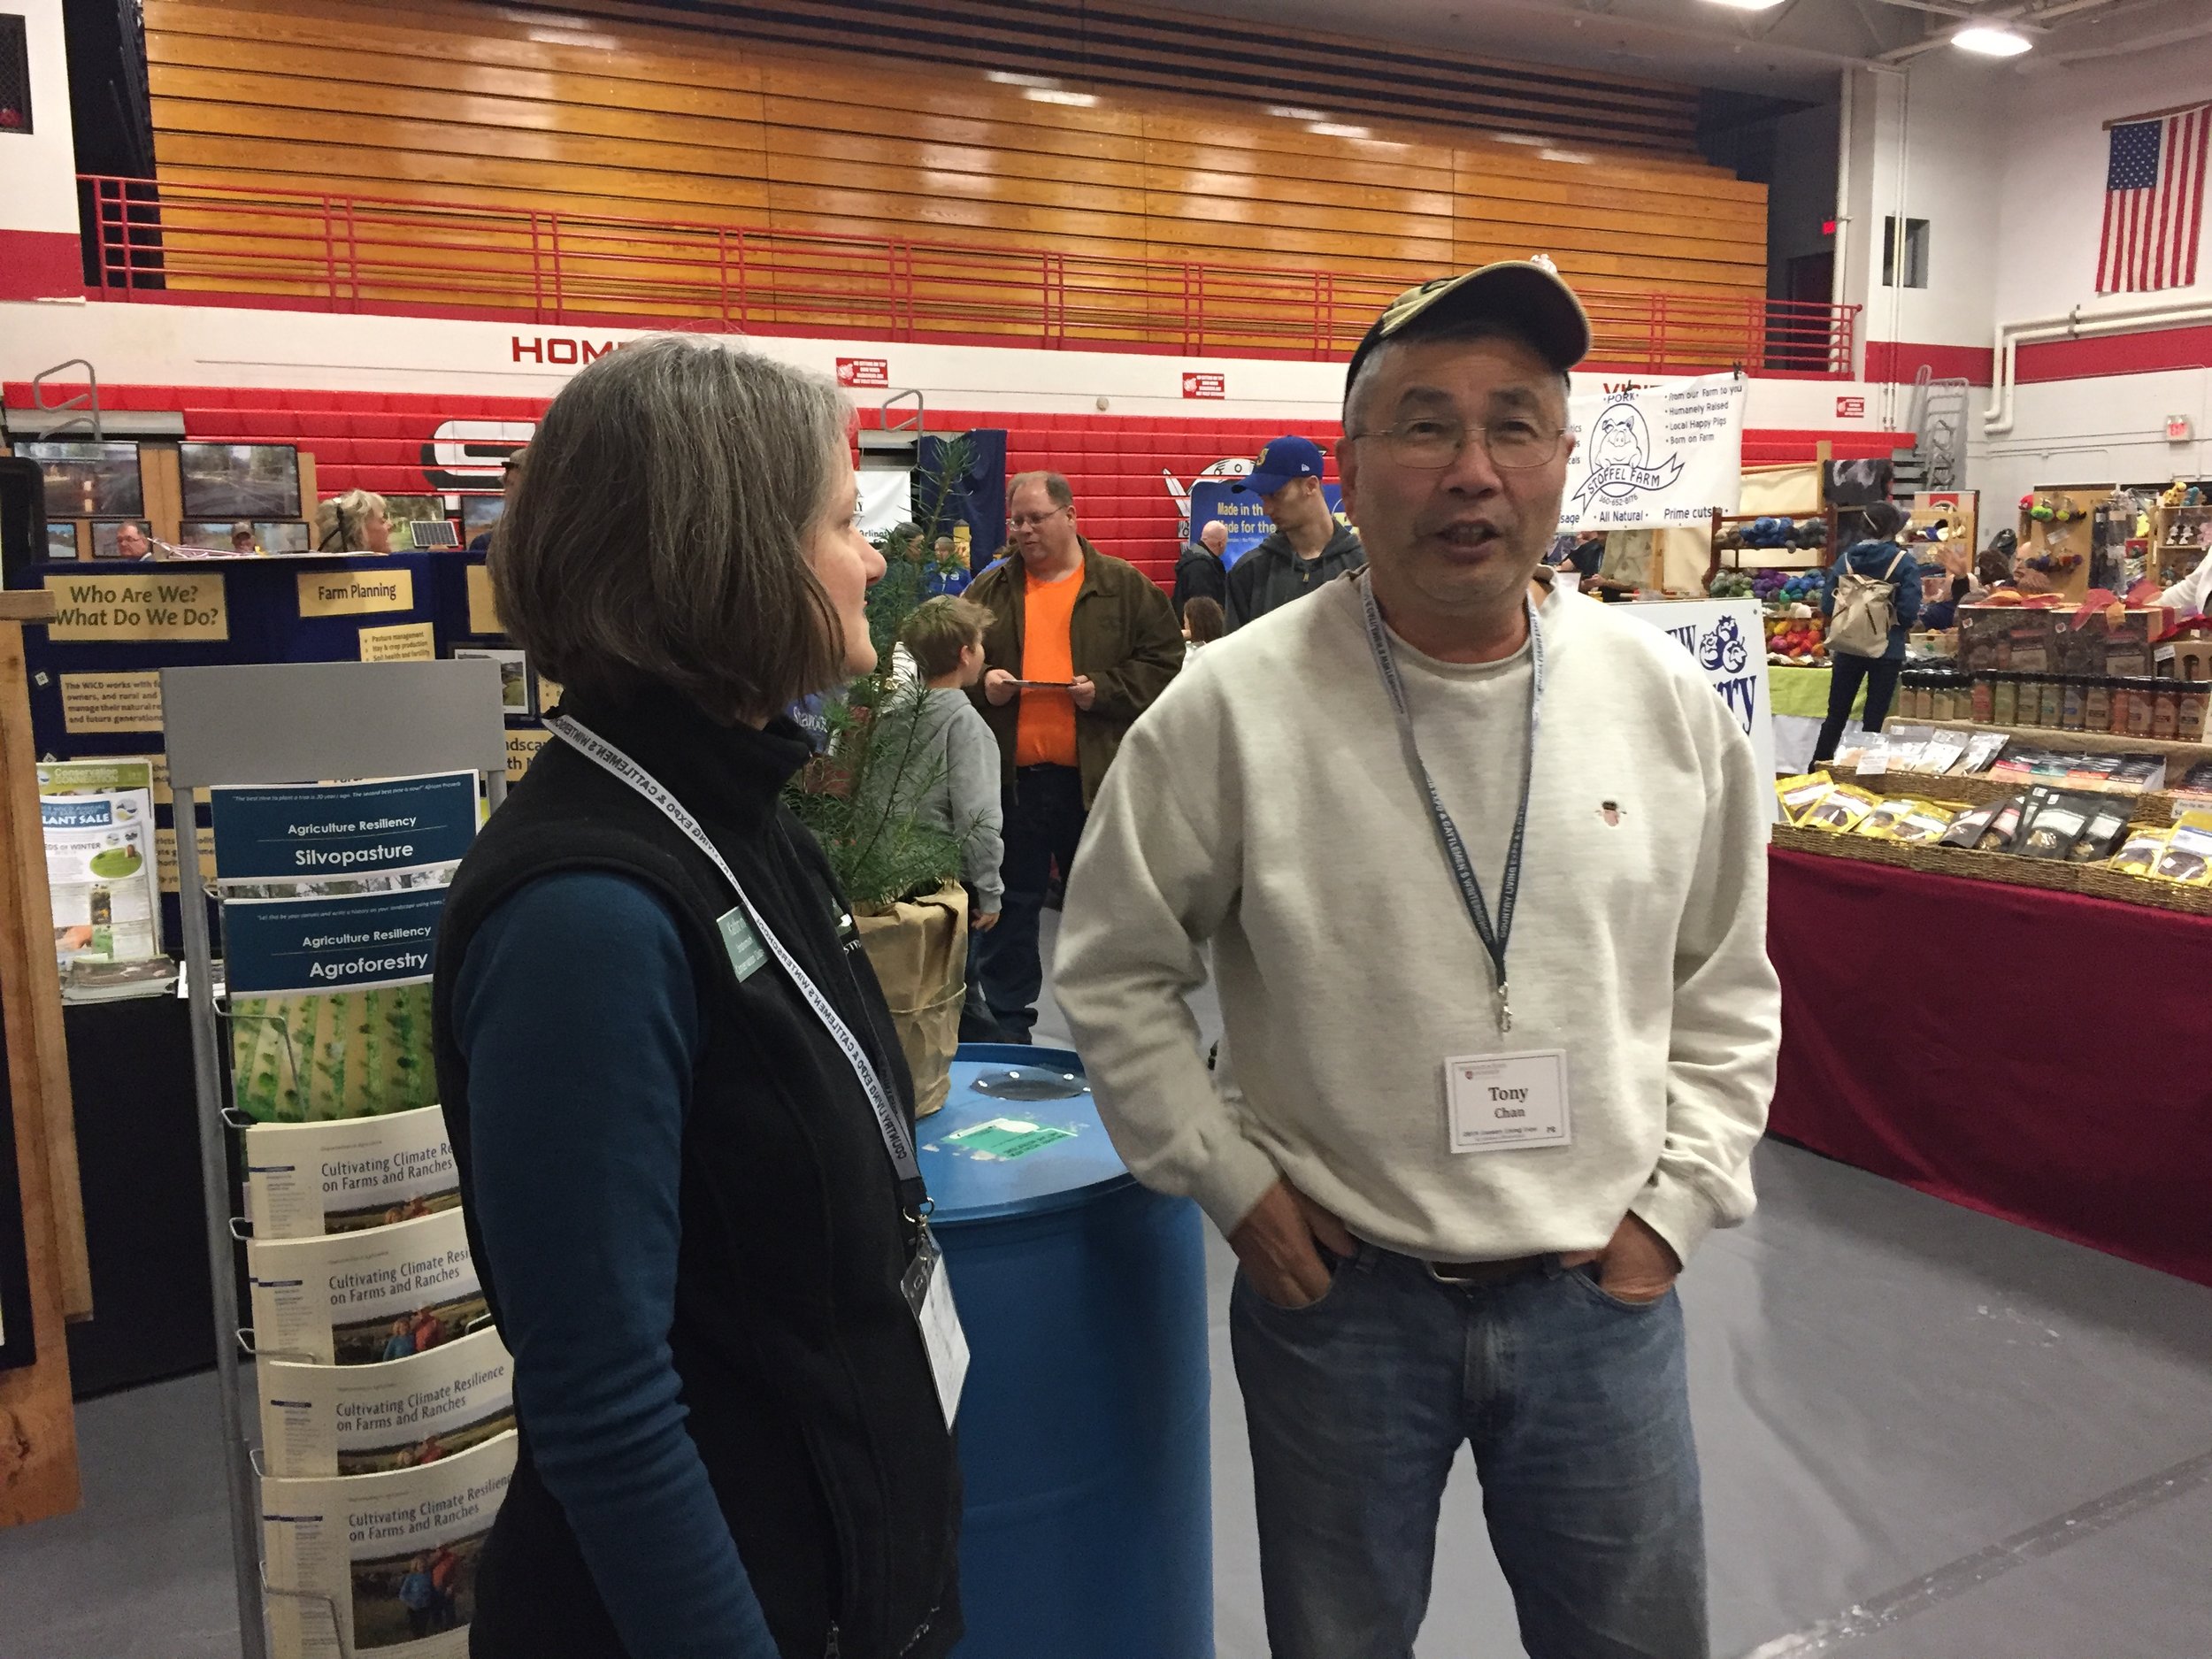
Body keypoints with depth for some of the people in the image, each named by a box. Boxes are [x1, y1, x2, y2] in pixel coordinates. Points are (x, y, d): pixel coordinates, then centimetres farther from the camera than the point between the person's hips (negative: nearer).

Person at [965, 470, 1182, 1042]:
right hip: (1012, 775, 2)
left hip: (1097, 776, -2)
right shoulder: (989, 590, 10)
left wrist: (1105, 690, -14)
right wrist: (980, 684, -6)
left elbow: (1164, 664, -1)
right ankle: (1007, 1022, 24)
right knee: (1011, 904, 10)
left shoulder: (1125, 587, 3)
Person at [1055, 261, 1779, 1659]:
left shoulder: (1668, 700, -5)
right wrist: (1230, 1180, -6)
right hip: (1336, 1289, -2)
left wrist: (1676, 1202, 1)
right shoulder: (1235, 706, -14)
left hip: (1603, 1292, 2)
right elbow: (1117, 970, -3)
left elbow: (1728, 984, 7)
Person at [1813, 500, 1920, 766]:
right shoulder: (1904, 562, -8)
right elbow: (1909, 612, -15)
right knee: (1874, 720, 6)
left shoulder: (1846, 559, 0)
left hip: (1848, 647, 3)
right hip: (1887, 650, -3)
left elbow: (1826, 606, 0)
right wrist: (1896, 625, 6)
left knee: (1836, 715, 13)